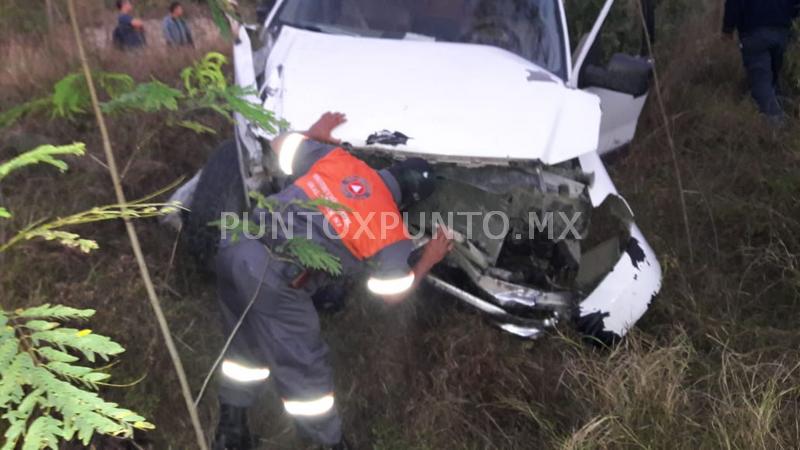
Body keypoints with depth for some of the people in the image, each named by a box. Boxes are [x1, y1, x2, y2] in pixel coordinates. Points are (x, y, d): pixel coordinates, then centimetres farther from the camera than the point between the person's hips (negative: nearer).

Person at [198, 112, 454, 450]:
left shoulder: (335, 157, 9)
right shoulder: (390, 232, -1)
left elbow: (281, 146, 21)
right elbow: (394, 293, 13)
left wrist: (315, 134, 39)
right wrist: (429, 259, 26)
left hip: (235, 246, 7)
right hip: (274, 279, -7)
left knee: (246, 344, 27)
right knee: (303, 367, 14)